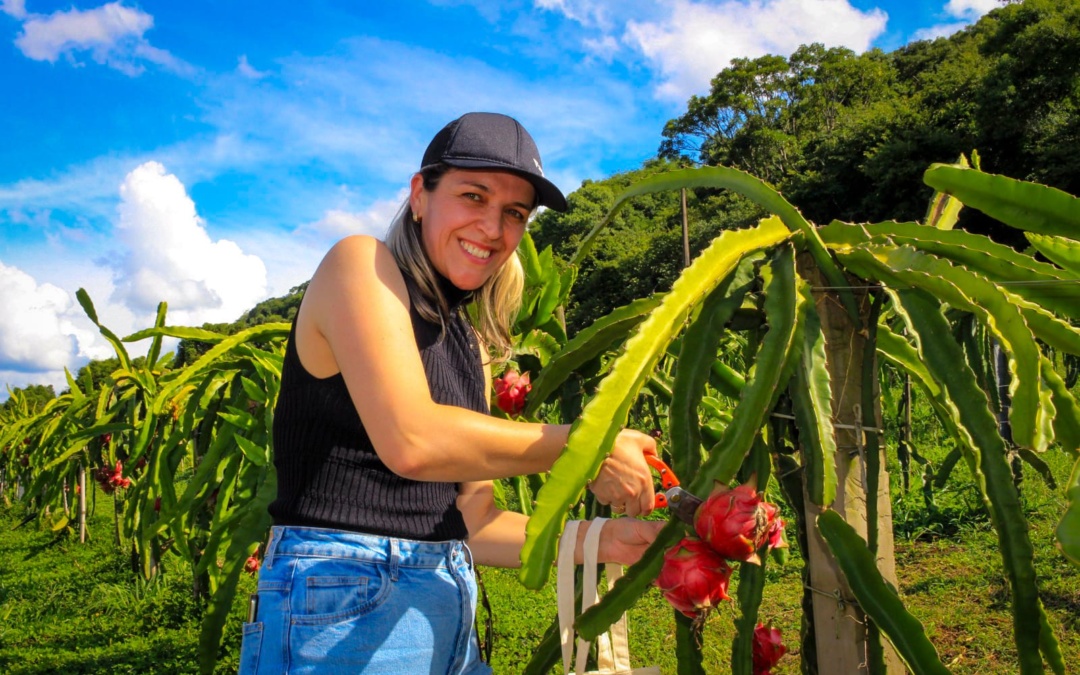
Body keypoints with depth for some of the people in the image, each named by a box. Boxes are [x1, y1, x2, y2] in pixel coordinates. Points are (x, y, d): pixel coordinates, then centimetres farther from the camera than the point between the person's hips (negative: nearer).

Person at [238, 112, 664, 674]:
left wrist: (598, 540, -3)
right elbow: (410, 442, -22)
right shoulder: (360, 262, -8)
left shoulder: (471, 346, 12)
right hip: (340, 604, -7)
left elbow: (470, 522, 9)